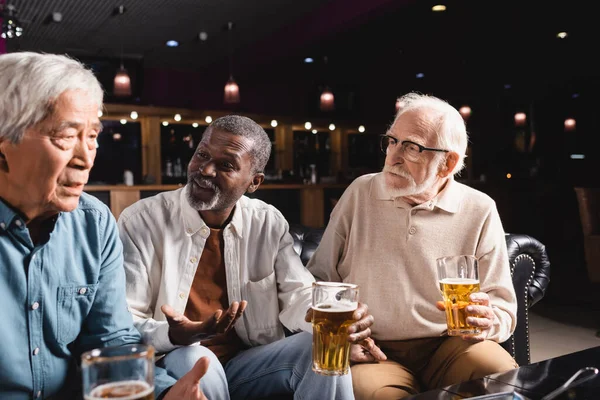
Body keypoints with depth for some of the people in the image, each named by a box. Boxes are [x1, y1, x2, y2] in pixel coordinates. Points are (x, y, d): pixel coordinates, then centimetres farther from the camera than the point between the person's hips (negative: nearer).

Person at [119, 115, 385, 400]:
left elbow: (298, 295, -4)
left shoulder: (269, 224, 0)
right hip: (174, 364, -1)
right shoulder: (141, 221, -10)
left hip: (247, 362, 2)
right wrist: (173, 336, -34)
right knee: (194, 360, -35)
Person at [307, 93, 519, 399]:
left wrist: (487, 322, -21)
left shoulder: (479, 211, 0)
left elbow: (503, 310, 3)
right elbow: (320, 277, 9)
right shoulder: (360, 193, 3)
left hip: (451, 346, 1)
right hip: (375, 351, 0)